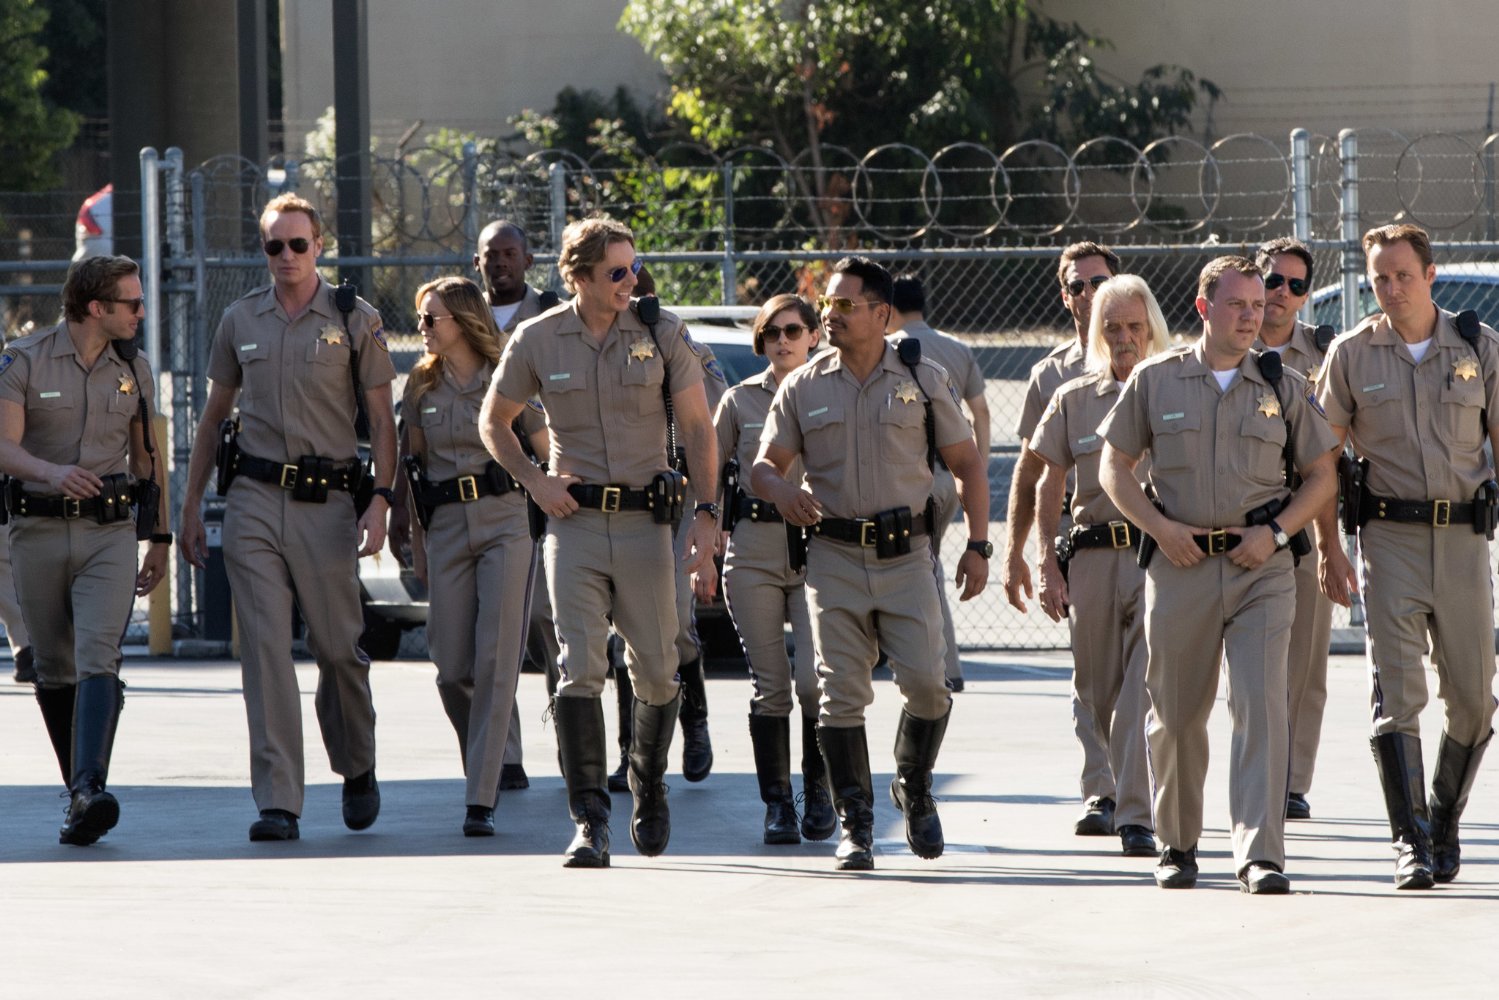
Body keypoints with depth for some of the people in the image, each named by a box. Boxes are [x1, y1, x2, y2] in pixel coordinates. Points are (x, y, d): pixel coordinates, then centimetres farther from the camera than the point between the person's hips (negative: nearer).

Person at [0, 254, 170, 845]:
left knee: (97, 660, -17)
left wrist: (160, 540, 18)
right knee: (54, 671, 8)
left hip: (109, 535, 0)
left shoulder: (133, 370, 9)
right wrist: (52, 472, -35)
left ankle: (90, 793, -30)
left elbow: (147, 459, 18)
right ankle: (79, 787, 23)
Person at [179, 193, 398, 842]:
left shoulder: (355, 321, 2)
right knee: (266, 652, -5)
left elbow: (382, 419, 2)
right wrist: (190, 507, 13)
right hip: (254, 498, 2)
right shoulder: (240, 321, 10)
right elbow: (213, 417, 17)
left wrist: (381, 500, -10)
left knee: (338, 648, 3)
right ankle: (277, 803, -7)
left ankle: (358, 769, 29)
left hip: (326, 502, -2)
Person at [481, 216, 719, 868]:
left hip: (646, 521, 1)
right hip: (574, 521, -1)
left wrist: (705, 514, -7)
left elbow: (697, 429, 2)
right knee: (580, 671, -11)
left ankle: (649, 784, 33)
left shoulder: (661, 333, 1)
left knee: (656, 673, 5)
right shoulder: (537, 341, 1)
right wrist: (533, 480, 0)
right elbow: (494, 422, 15)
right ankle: (590, 822, -12)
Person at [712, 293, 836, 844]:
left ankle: (818, 793, 7)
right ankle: (777, 803, 7)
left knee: (814, 680, -13)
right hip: (754, 548, 1)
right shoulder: (740, 400, 9)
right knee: (770, 685, -1)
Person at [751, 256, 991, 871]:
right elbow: (764, 463, 9)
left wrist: (977, 545, 1)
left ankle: (914, 787, 15)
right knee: (841, 696, -3)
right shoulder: (803, 388, 8)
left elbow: (966, 464, 9)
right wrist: (779, 488, -16)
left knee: (924, 681, -12)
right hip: (833, 558, 1)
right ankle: (854, 823, 5)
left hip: (907, 555, -1)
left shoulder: (922, 380, 6)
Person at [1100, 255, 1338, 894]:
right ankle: (1177, 846, 26)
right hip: (1182, 565, 1)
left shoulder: (1283, 386, 6)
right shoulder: (1155, 381, 4)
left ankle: (1260, 854, -16)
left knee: (1262, 705, -13)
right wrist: (1161, 527, -7)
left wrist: (1275, 531, -5)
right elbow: (1114, 466, 8)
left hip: (1262, 569, -1)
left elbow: (1322, 475, 10)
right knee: (1175, 716, 8)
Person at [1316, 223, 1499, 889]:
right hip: (1389, 535, -1)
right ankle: (1410, 842, -9)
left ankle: (1444, 823, 23)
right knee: (1397, 694, -9)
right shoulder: (1351, 355, 3)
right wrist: (1329, 551, 0)